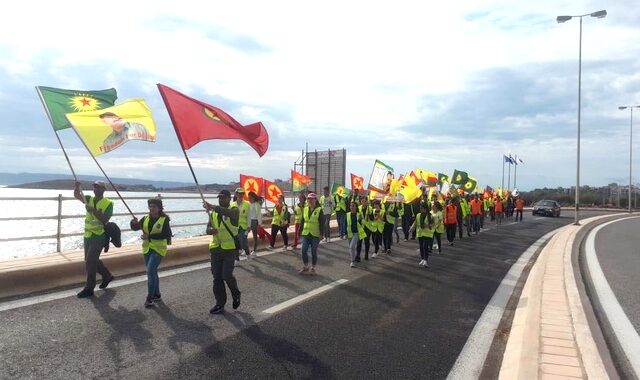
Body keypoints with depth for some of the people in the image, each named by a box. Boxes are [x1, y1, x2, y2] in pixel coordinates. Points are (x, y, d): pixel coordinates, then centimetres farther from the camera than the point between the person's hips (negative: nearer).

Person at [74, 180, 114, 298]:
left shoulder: (108, 203, -10)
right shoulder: (90, 199, 8)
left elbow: (105, 220, -18)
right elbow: (77, 195, -6)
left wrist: (93, 210, -27)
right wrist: (77, 186, -25)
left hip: (99, 236, -7)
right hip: (88, 235, 7)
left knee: (90, 261, -9)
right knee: (92, 260, 17)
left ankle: (89, 288, 0)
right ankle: (107, 276, 37)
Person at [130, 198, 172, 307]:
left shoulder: (164, 219, -10)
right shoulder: (145, 219, 5)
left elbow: (166, 234, -19)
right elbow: (135, 228, 2)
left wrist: (150, 236, -24)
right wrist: (134, 223, -21)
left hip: (158, 249, -6)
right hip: (147, 249, 6)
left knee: (150, 271, -15)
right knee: (152, 272, 14)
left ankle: (150, 297, -9)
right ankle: (157, 295, 27)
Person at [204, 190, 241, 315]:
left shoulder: (234, 210, -6)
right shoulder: (214, 213, 12)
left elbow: (228, 212, -30)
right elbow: (208, 228, 11)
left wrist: (213, 207, -45)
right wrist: (211, 230, -14)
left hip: (229, 248, -5)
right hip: (215, 248, 5)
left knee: (227, 275, -10)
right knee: (217, 277, 6)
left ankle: (236, 294, 19)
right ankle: (220, 304, 17)